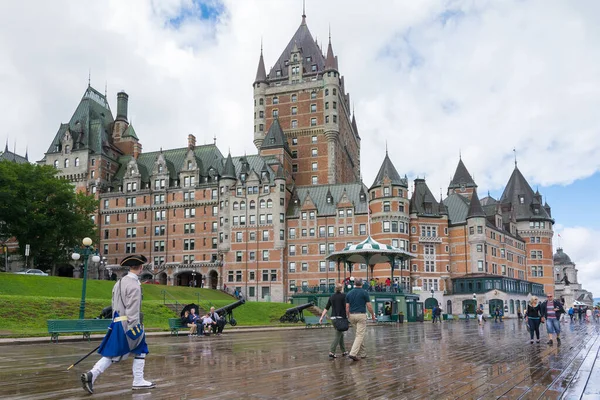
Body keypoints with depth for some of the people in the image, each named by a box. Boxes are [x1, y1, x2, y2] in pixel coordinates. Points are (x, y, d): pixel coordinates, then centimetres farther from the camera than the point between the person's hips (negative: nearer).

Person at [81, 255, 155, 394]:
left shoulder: (119, 282, 13)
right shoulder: (134, 285, -15)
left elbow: (115, 304, 17)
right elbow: (132, 309, -20)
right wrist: (134, 328, -19)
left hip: (117, 323, 8)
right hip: (129, 324, -8)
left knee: (111, 354, 8)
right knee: (140, 351, 7)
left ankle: (91, 374, -7)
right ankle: (138, 381, 9)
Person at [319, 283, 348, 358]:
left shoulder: (332, 296, 9)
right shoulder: (343, 296, -6)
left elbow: (326, 308, 7)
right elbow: (346, 307, -12)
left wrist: (322, 317, 7)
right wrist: (348, 316, -3)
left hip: (333, 317, 6)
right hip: (341, 317, -6)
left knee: (340, 334, 18)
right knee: (338, 335, -4)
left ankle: (343, 351, 25)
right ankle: (331, 352, -13)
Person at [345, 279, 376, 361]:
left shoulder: (349, 293, 6)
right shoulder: (364, 292, -6)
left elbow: (347, 307, 5)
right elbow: (369, 306, -6)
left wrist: (349, 317, 16)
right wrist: (373, 315, 9)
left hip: (352, 315, 5)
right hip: (361, 315, -5)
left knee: (359, 334, 19)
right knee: (360, 335, -6)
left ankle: (362, 353, 23)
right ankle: (353, 354, -18)